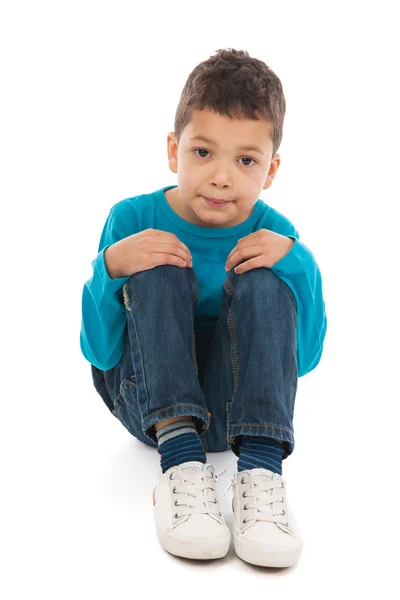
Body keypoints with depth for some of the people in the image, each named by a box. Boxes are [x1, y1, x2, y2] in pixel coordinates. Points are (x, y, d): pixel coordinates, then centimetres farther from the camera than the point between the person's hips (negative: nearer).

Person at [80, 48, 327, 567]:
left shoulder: (274, 233, -6)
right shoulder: (134, 220, -9)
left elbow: (304, 359, -8)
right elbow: (99, 353, -9)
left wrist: (298, 262, -22)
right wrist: (110, 267, -28)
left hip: (238, 407, 0)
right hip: (149, 402, 0)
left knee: (263, 283, -24)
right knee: (158, 270, -24)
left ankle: (260, 468, -34)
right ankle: (180, 461, -36)